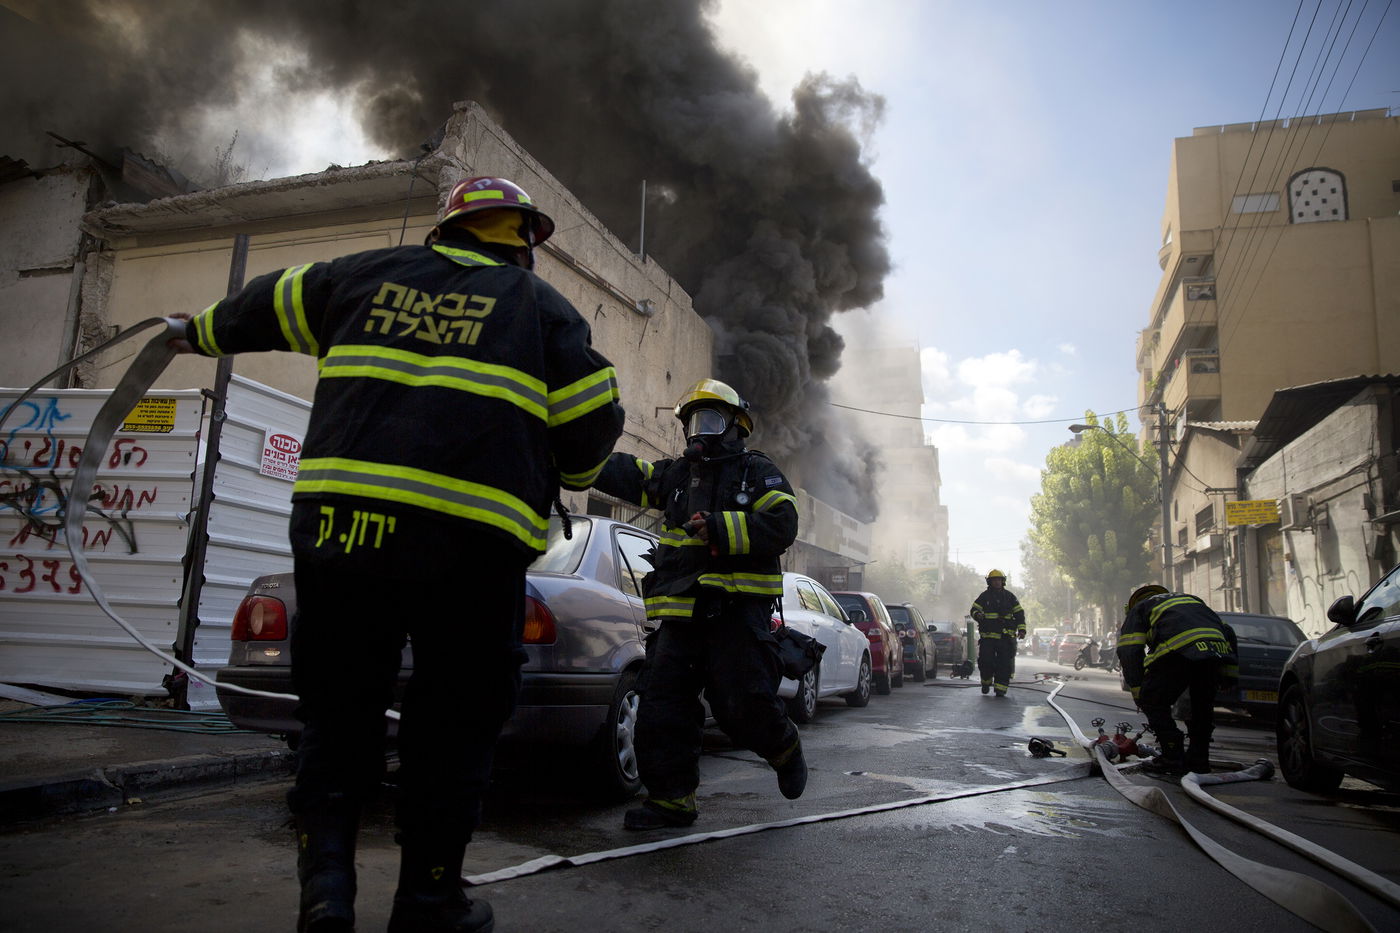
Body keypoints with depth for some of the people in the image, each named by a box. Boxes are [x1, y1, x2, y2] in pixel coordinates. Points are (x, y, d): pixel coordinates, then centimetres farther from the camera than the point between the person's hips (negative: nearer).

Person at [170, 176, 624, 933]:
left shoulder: (370, 273, 19)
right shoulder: (542, 307, 11)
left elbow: (270, 306, 32)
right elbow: (594, 422, 6)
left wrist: (203, 333, 51)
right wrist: (564, 479, 27)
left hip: (338, 519, 3)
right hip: (470, 537, -2)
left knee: (338, 706, 17)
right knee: (452, 723, 10)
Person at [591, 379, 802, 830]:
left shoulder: (757, 472, 6)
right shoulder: (674, 474, 22)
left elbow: (782, 524, -9)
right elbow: (620, 471, 14)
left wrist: (722, 528, -19)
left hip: (737, 608, -5)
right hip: (681, 612, 6)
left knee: (743, 704, -8)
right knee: (662, 703, 1)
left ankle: (785, 749, 24)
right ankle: (671, 797, 11)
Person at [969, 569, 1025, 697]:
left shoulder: (1009, 596, 10)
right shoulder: (984, 596, 8)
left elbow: (1019, 613, 11)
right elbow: (974, 609, 6)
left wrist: (1022, 629, 0)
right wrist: (977, 615, -18)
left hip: (1006, 637, 1)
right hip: (987, 636, -1)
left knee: (1005, 663, -4)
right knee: (985, 661, -5)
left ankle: (1000, 688, 2)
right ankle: (986, 682, 19)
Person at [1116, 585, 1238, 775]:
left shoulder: (1139, 609, 27)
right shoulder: (1192, 599, 43)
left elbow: (1129, 652, 12)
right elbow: (1227, 632, 33)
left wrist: (1137, 692, 15)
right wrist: (1229, 673, 30)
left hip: (1178, 652, -5)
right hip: (1217, 650, 5)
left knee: (1153, 702, 10)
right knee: (1202, 707, 24)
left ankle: (1173, 757, 6)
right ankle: (1199, 760, 26)